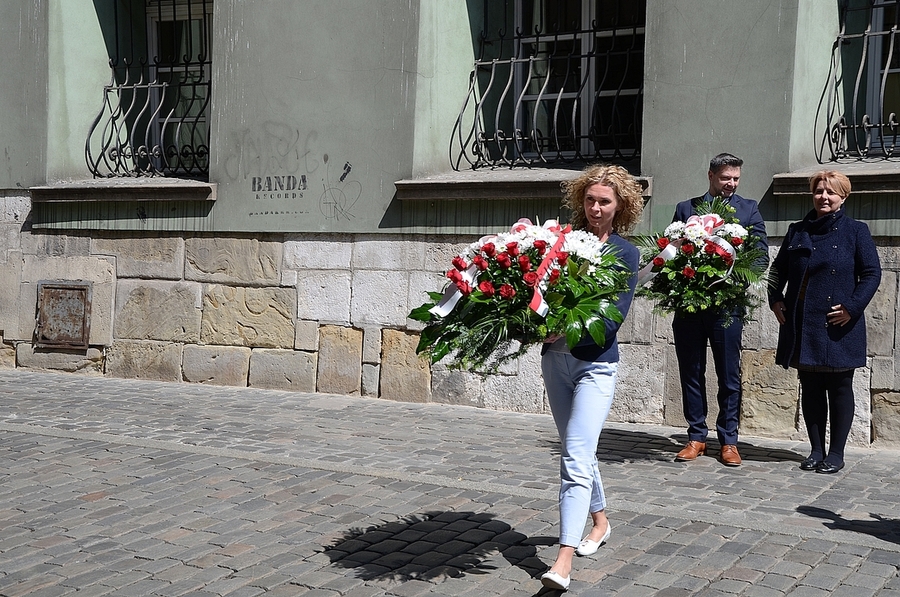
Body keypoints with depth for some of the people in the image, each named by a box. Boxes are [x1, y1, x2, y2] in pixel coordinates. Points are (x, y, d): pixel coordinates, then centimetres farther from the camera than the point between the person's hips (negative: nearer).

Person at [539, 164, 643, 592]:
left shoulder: (625, 254, -4)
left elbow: (612, 318, -14)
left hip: (595, 365, -4)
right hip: (556, 360, 5)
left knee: (576, 458, -14)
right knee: (577, 451, 18)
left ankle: (563, 562, -17)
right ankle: (600, 520, 40)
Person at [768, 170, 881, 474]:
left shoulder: (856, 231, 0)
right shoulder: (797, 231, 11)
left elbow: (872, 273, -5)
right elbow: (778, 269, 18)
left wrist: (852, 307, -14)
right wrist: (775, 299, 4)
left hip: (838, 326, -4)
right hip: (802, 325, 4)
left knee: (839, 388, 4)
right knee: (810, 388, 8)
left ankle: (836, 454, 12)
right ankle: (816, 450, 18)